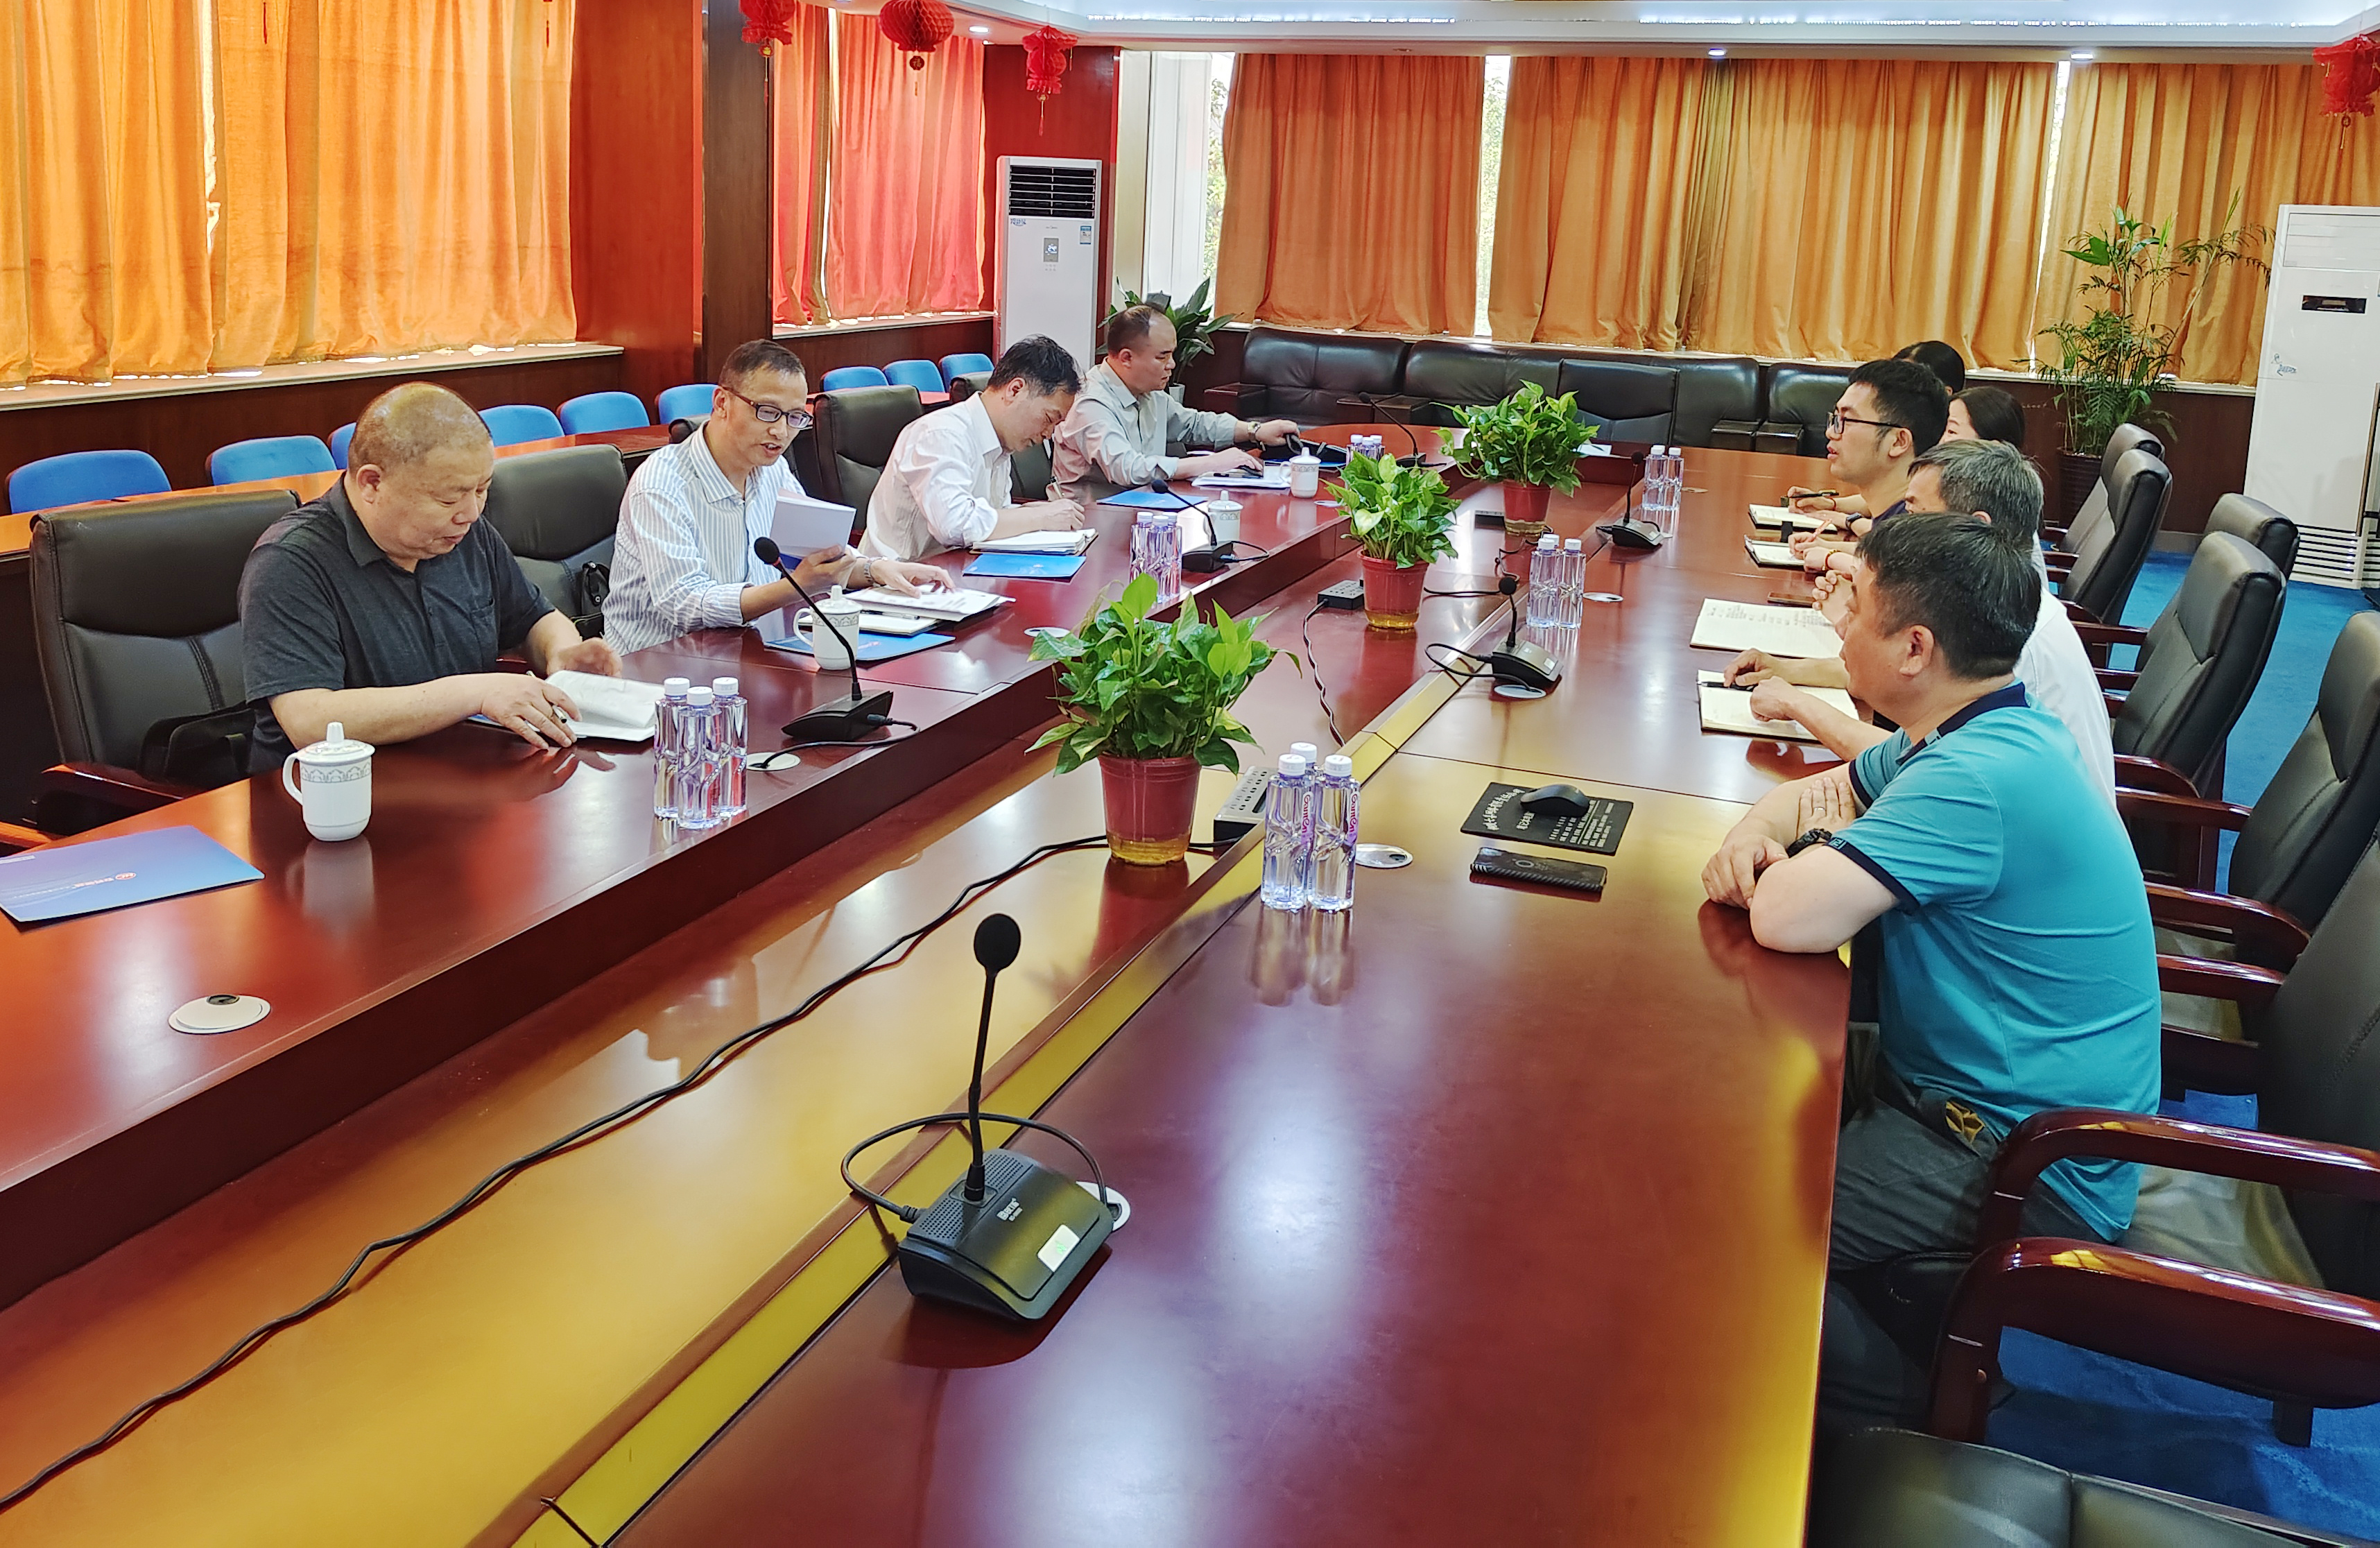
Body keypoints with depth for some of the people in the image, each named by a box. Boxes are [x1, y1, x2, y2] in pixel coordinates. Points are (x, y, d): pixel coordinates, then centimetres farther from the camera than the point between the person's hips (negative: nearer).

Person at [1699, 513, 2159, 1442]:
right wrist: (1750, 836, -5)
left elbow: (1788, 919, -33)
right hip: (1980, 1091, 10)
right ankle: (1890, 1322, 16)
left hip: (2026, 1164, -10)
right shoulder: (1986, 734, 6)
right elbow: (1824, 790, 19)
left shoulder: (1976, 777, -28)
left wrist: (1816, 844, -10)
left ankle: (1895, 1410, 4)